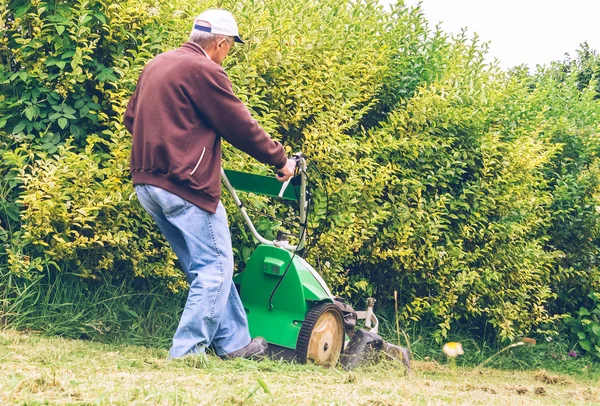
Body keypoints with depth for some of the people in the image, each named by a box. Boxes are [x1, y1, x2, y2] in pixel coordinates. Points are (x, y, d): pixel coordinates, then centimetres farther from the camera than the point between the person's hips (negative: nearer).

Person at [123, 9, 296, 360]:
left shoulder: (156, 66, 16)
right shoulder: (204, 71, -11)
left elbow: (132, 118, 25)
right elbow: (241, 126, -8)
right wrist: (280, 159, 4)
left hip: (148, 182, 9)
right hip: (185, 184, -9)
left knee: (206, 266, 15)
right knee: (215, 267, -2)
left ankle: (234, 343, 20)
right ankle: (187, 351, -5)